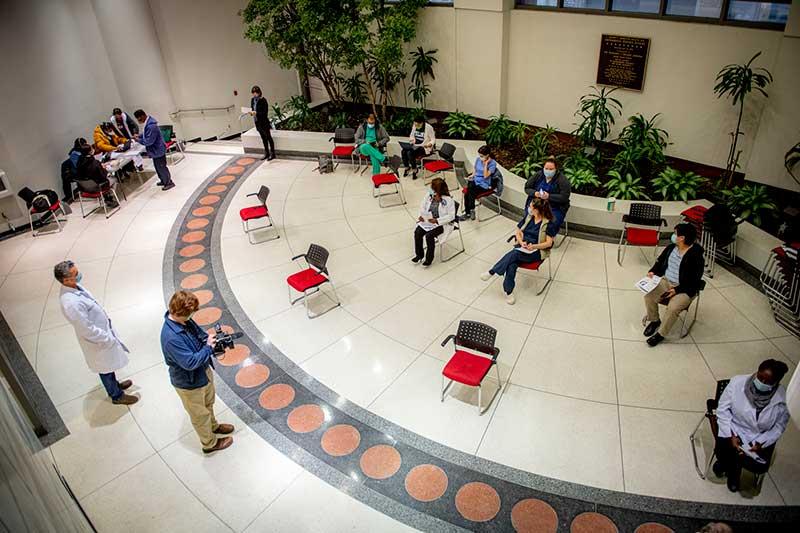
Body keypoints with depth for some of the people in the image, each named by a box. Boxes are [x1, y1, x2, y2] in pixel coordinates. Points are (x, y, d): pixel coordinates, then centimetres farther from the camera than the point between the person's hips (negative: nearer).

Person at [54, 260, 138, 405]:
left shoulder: (74, 287, -9)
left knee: (109, 366, 30)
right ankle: (117, 395, 38)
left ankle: (114, 385, 53)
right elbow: (87, 330, -30)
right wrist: (109, 339, -17)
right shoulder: (71, 303, -38)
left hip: (103, 330, 8)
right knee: (106, 369, 17)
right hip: (98, 341, -8)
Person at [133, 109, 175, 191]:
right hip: (156, 149, 10)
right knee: (158, 166, 20)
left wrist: (138, 140, -15)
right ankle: (163, 180, 34)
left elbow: (148, 141, -28)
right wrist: (139, 135, 4)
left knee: (161, 167, 3)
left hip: (158, 150, -10)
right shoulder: (147, 123, 3)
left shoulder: (151, 126, -29)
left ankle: (169, 182, 16)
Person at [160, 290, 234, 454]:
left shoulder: (184, 320, -13)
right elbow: (190, 362, -35)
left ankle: (213, 426, 60)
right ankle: (210, 443, 43)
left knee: (208, 403, 33)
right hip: (189, 383, -8)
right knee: (200, 414, 19)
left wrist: (210, 339, -13)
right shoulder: (171, 338, -39)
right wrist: (208, 347, -25)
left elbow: (200, 334, 6)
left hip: (204, 371, 8)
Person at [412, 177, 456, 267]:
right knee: (417, 232, -19)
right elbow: (422, 207, 12)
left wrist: (437, 220, -23)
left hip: (441, 224, -5)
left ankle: (429, 258, -6)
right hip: (427, 221, 5)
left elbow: (451, 216, -15)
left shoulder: (448, 200, -16)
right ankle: (419, 254, 2)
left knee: (429, 235, -28)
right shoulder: (428, 195, 0)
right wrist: (422, 215, -10)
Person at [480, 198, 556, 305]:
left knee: (514, 254, -34)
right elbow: (518, 232, 14)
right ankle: (508, 292, -26)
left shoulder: (547, 223, -6)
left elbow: (549, 243, -7)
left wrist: (534, 246, -23)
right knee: (512, 264, -29)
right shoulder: (527, 217, 10)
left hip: (536, 251, -4)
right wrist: (521, 242, -7)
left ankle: (491, 272, -25)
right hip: (522, 247, 4)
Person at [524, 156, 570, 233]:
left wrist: (549, 196, -26)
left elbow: (564, 197, -14)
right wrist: (534, 193, -15)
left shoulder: (563, 180, -9)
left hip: (555, 208, -3)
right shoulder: (538, 175, 2)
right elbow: (527, 187, 7)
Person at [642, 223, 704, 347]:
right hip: (666, 281, 6)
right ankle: (654, 320, 8)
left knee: (673, 307, -31)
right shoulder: (671, 248, 0)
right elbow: (660, 261, 18)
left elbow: (695, 282, -17)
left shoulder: (696, 257, -19)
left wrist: (677, 290, -24)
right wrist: (653, 271, -1)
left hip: (684, 289, -6)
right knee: (648, 296, -19)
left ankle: (661, 333, -8)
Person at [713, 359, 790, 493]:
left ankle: (733, 466, 18)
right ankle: (732, 466, 15)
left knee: (759, 467, -18)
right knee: (722, 451, -24)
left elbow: (779, 426, -6)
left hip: (761, 436, 1)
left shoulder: (783, 398, -18)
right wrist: (731, 435, -19)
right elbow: (723, 409, -11)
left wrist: (761, 443, -18)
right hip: (734, 429, -1)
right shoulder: (737, 382, -19)